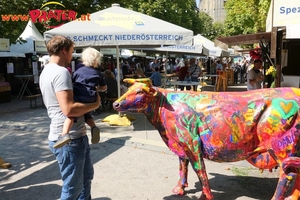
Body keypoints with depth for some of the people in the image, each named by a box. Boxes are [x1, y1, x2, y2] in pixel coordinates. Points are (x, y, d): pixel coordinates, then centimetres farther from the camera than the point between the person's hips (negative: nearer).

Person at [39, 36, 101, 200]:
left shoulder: (47, 71, 13)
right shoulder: (61, 72, -20)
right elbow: (69, 109, -30)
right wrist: (95, 104, -15)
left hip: (76, 136, 10)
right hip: (69, 139, -10)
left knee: (86, 176, 27)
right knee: (73, 187, 6)